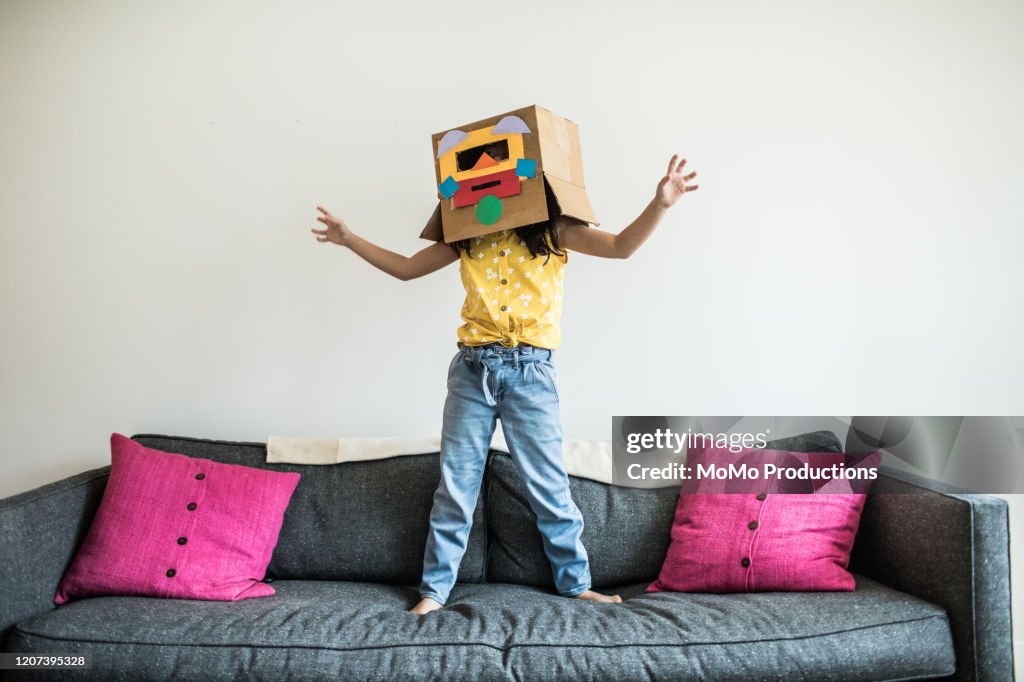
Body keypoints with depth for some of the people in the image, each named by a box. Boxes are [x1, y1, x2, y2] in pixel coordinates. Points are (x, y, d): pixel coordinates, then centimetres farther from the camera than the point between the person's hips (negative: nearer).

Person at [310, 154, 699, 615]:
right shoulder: (466, 236, 11)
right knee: (456, 484, 7)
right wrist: (349, 240, 14)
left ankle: (575, 583, 21)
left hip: (530, 370, -2)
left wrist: (660, 204, -21)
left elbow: (622, 246, -6)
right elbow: (406, 268, 17)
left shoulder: (552, 231, 4)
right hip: (472, 368, 3)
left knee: (548, 484, 4)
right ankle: (434, 589, 19)